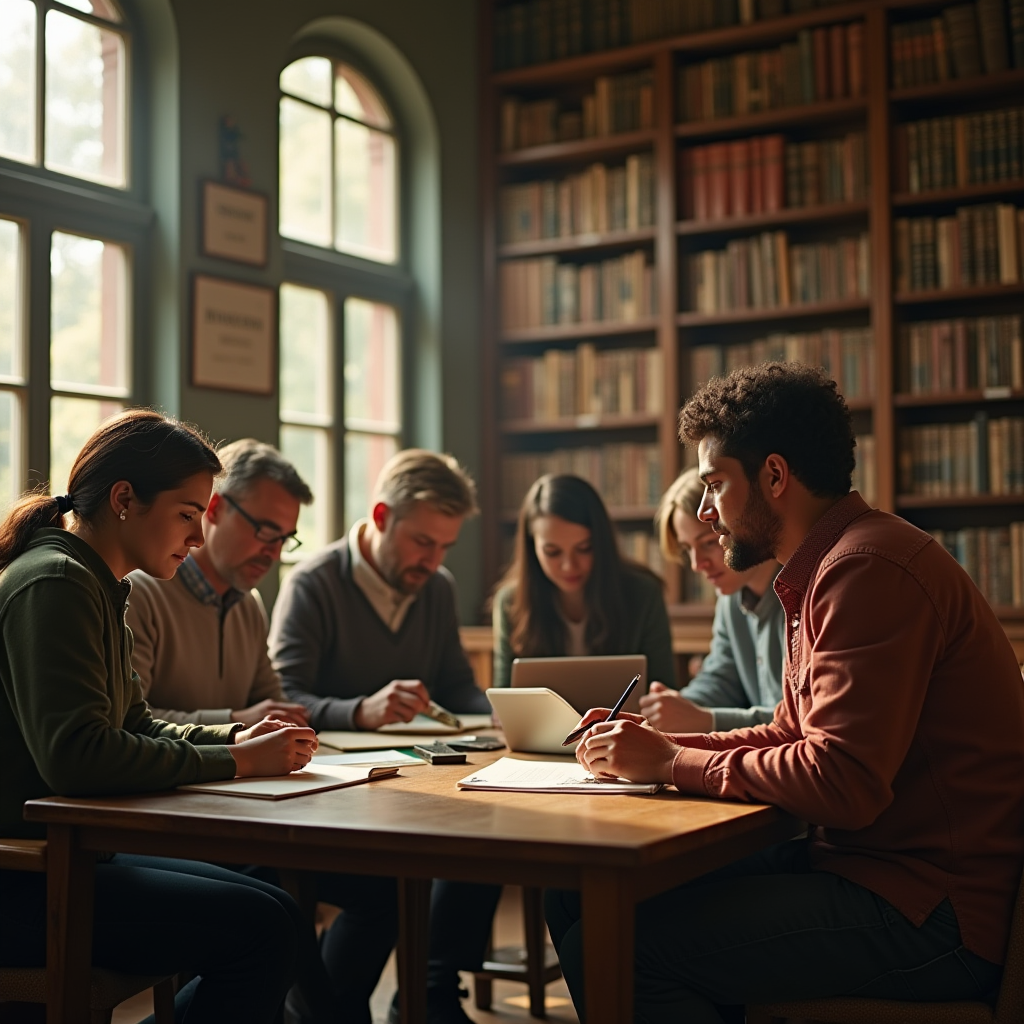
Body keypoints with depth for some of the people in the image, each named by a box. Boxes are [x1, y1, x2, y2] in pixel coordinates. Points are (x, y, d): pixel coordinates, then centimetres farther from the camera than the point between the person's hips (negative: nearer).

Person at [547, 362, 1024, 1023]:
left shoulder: (869, 570, -19)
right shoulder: (828, 567, 15)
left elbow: (841, 783, -26)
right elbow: (790, 737, 20)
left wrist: (672, 762, -13)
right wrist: (655, 745, 6)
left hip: (932, 914, -10)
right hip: (866, 863, 10)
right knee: (579, 898, 6)